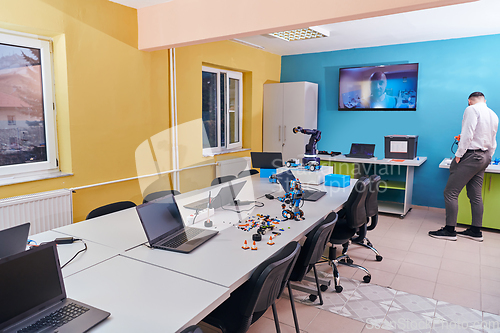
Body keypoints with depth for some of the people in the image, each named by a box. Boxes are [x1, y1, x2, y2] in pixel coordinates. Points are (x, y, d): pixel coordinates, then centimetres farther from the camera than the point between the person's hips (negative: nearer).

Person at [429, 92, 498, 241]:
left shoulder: (472, 109, -8)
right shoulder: (493, 115, 18)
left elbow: (467, 134, -19)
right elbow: (493, 142, 21)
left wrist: (459, 154, -16)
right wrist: (488, 158, 26)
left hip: (470, 155, -9)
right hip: (484, 157, 9)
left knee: (450, 192, -6)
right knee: (475, 195, 13)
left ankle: (450, 230, -3)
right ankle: (476, 231, 17)